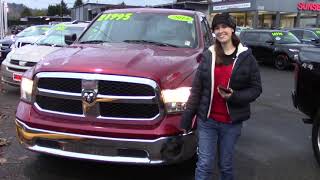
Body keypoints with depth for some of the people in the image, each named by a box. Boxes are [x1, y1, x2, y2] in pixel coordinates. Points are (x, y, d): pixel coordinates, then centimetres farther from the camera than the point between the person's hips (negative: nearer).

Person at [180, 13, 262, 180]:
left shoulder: (246, 57, -3)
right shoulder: (208, 55, 2)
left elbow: (256, 88, -1)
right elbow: (196, 89, 2)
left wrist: (234, 96, -19)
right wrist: (186, 119, 0)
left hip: (231, 122, -1)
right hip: (207, 120, 1)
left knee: (226, 165, 14)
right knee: (204, 165, 4)